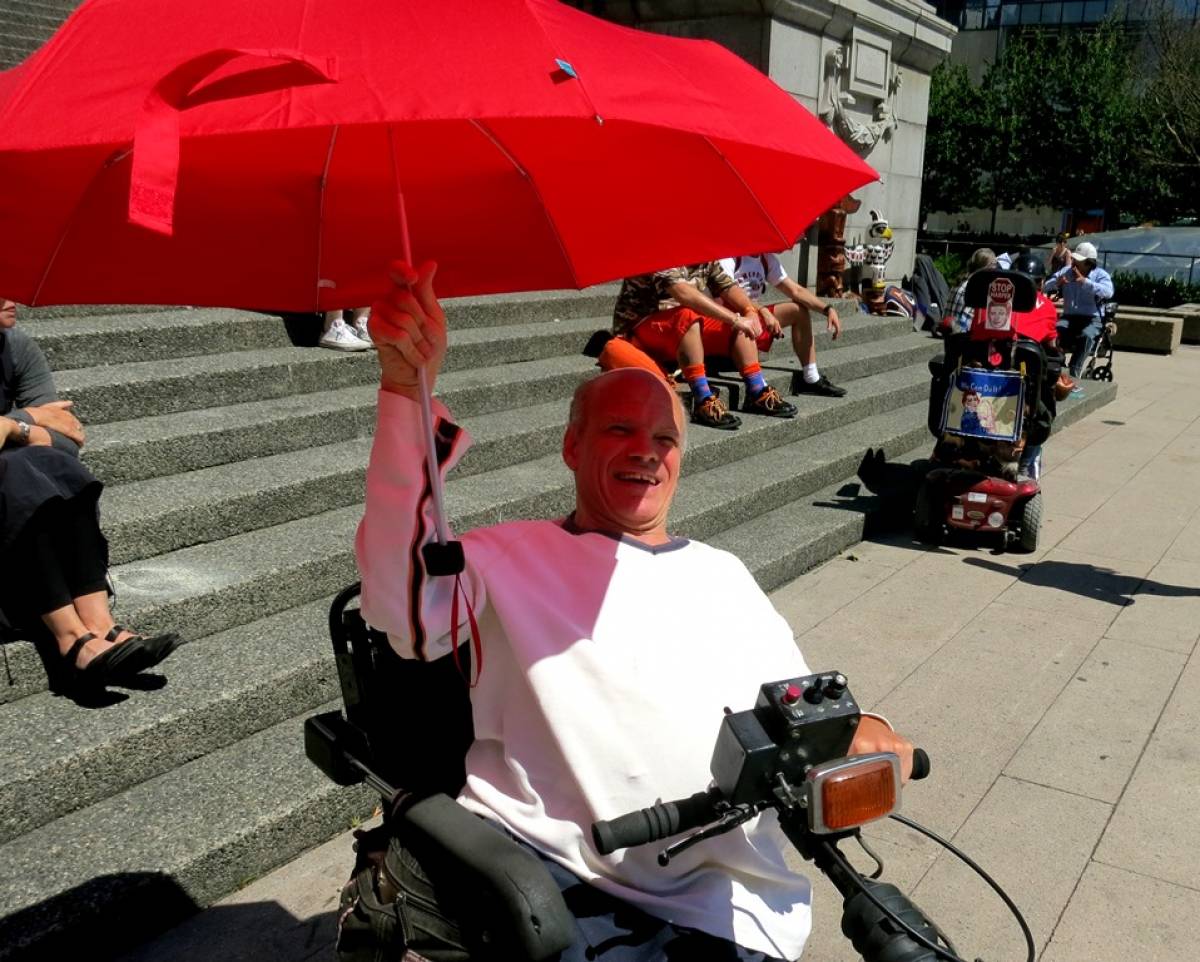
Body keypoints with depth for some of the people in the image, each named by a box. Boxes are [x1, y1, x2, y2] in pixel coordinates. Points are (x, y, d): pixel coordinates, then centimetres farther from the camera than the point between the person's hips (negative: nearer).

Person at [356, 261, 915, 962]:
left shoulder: (725, 575, 24)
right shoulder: (514, 557, 9)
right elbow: (407, 605, -12)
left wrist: (855, 732, -1)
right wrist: (406, 389, -21)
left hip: (719, 902, 3)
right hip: (541, 871, -2)